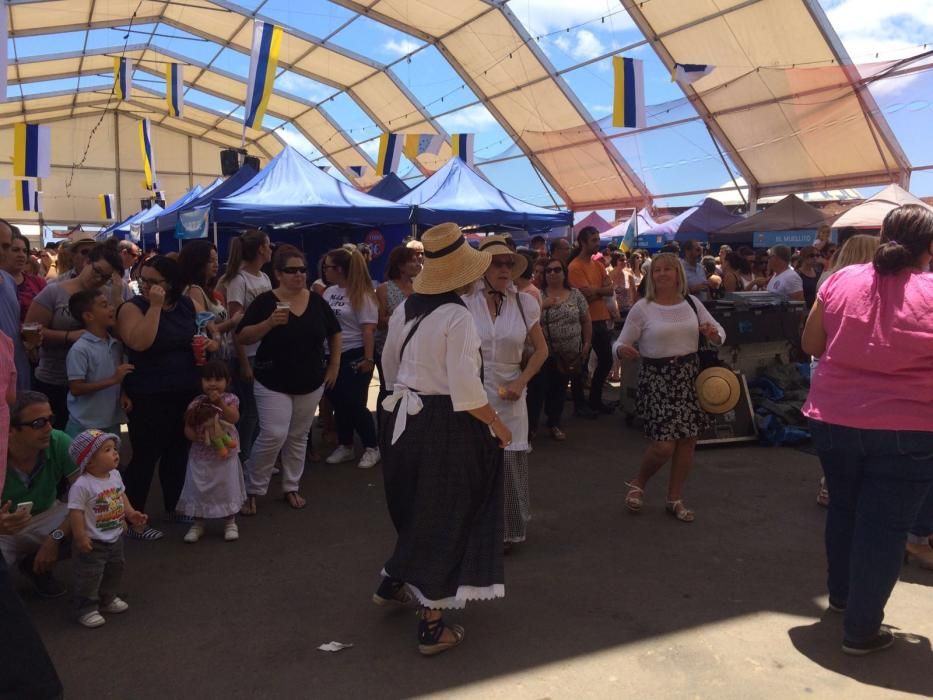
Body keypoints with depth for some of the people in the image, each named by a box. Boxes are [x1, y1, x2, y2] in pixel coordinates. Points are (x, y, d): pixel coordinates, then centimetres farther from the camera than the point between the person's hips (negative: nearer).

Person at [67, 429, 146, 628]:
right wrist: (80, 537, -24)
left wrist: (131, 513, 3)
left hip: (115, 537, 8)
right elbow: (76, 512, -25)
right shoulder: (82, 485, -28)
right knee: (89, 576, 4)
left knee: (115, 569, 23)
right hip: (93, 542, -8)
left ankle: (108, 599, 44)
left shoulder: (115, 475, -3)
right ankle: (86, 610, 22)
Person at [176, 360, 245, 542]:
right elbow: (188, 429, -4)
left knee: (228, 487, 8)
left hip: (225, 454, -1)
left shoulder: (230, 399, -7)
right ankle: (198, 523, 26)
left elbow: (234, 418, -24)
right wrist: (196, 436, -23)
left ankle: (230, 522, 26)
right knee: (198, 489, 7)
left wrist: (220, 403, -34)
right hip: (201, 456, 1)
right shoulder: (195, 404, -5)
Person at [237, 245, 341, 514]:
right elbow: (242, 337, -11)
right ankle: (252, 490, 5)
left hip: (311, 383, 4)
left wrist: (334, 367, 9)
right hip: (273, 383, -4)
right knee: (274, 436, -12)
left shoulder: (317, 302, 2)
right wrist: (269, 323, -25)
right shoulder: (265, 301, -9)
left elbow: (334, 334, 15)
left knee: (298, 437, 13)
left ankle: (291, 487, 27)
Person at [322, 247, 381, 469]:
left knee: (355, 404, -4)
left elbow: (368, 329, -15)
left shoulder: (361, 295, -12)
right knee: (339, 403, 12)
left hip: (355, 355, -7)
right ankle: (345, 446, 26)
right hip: (333, 355, 7)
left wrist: (368, 359, -19)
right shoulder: (329, 292, 8)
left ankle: (372, 448, 11)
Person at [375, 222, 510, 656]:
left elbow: (390, 365, 14)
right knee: (444, 520, 5)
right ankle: (432, 627, 16)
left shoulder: (404, 310, 3)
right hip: (446, 427, -7)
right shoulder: (457, 317, -20)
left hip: (405, 420, 8)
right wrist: (497, 425, -10)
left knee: (417, 511, 26)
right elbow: (466, 392, -24)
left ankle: (392, 584, 41)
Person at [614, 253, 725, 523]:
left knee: (687, 440, 6)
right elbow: (621, 344, -6)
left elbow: (719, 332, 11)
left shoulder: (692, 303, 5)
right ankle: (638, 484, 21)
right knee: (663, 444, -10)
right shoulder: (642, 308, -6)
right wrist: (622, 350, -31)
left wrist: (714, 334, -13)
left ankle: (675, 499, 23)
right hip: (656, 378, -4)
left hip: (689, 375, 4)